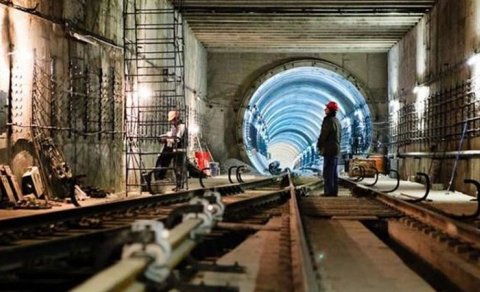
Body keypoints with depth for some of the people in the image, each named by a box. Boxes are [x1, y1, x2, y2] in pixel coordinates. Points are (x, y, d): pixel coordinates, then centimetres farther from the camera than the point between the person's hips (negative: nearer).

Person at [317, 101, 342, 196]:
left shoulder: (329, 121, -14)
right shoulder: (337, 121, 17)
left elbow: (323, 135, -15)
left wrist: (319, 146, -1)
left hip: (329, 150, -10)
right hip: (336, 149, 10)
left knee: (328, 172, -9)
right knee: (334, 172, 12)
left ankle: (329, 191, -11)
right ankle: (334, 191, 13)